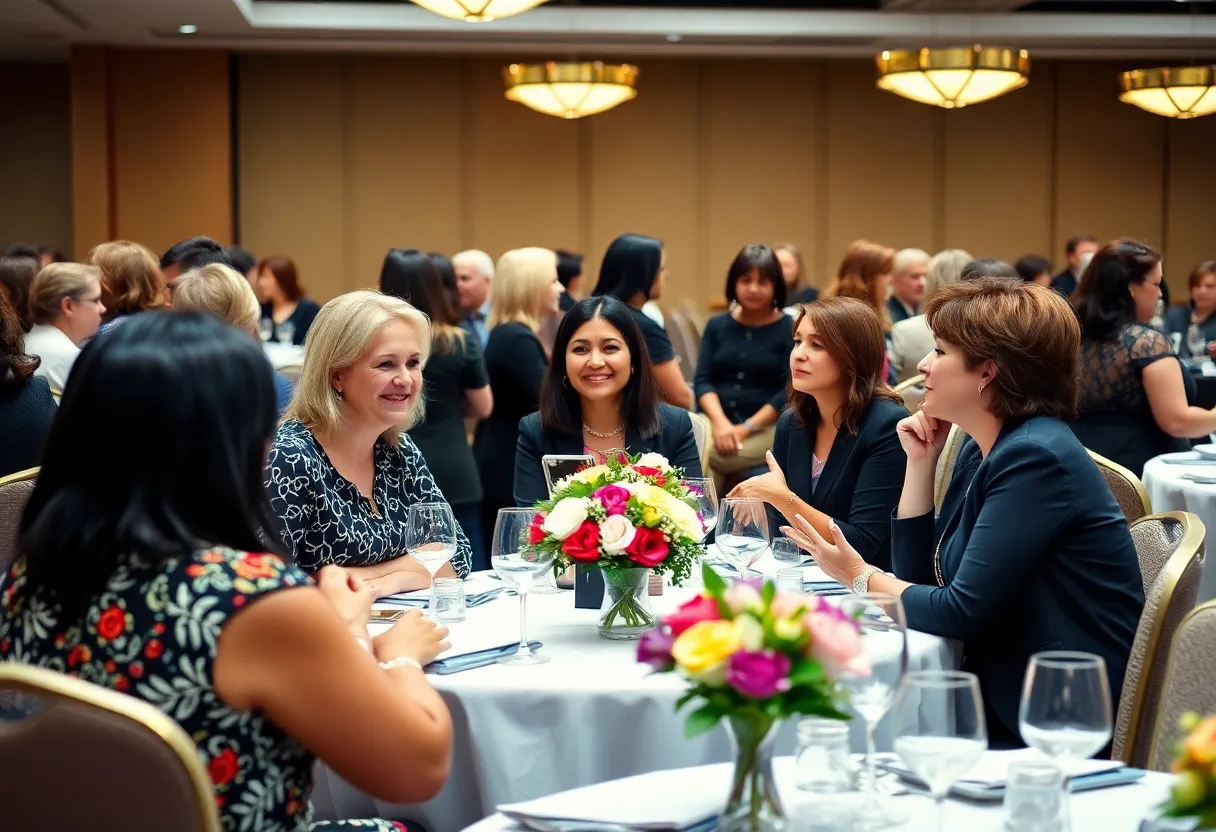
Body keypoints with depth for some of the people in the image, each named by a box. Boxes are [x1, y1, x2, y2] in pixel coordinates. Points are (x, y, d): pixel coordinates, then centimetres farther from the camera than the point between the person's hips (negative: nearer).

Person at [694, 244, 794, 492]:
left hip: (768, 427, -3)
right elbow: (702, 380, 5)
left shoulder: (790, 329, 1)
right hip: (718, 422, 3)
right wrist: (720, 422, -15)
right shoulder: (717, 325, 13)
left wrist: (746, 428, -15)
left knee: (701, 463, -30)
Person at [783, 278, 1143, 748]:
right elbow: (918, 576, 11)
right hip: (1003, 701, 8)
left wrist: (860, 577, -5)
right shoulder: (981, 452, 10)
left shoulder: (1036, 460, -19)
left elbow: (961, 613, -21)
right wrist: (920, 462, 4)